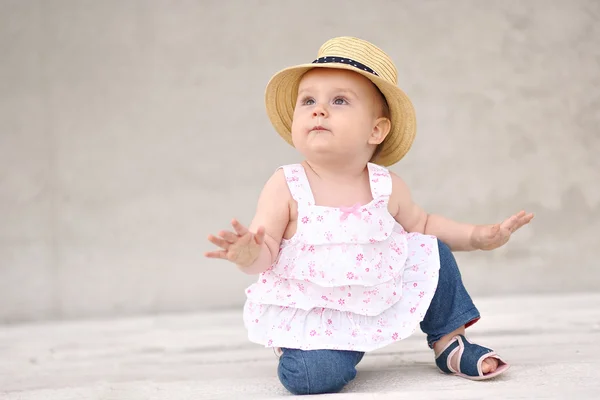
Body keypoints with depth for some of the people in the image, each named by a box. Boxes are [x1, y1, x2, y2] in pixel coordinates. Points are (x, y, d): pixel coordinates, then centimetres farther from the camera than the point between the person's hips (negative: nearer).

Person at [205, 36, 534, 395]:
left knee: (433, 252, -2)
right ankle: (293, 346, 8)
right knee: (317, 378, -28)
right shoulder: (286, 187, -14)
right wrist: (249, 254, -39)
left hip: (382, 301, 4)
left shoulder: (386, 187, -4)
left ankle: (449, 341, 17)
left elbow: (422, 225, 13)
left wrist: (476, 235, 3)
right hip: (313, 315, -4)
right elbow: (266, 251, -15)